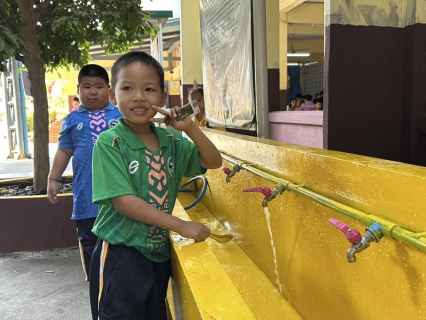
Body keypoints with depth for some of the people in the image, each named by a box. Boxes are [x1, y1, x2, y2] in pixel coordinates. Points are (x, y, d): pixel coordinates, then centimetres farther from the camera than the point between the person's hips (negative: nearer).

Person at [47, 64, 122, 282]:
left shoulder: (120, 116, 3)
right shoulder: (73, 120, 6)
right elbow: (64, 151, 10)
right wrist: (53, 179, 6)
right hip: (86, 193, 1)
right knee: (89, 240, 12)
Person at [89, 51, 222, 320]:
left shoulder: (171, 140, 1)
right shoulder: (109, 143, -14)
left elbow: (213, 162, 6)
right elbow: (123, 200, -20)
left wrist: (190, 128, -11)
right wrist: (182, 226, -22)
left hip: (159, 252, 6)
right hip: (121, 256, -5)